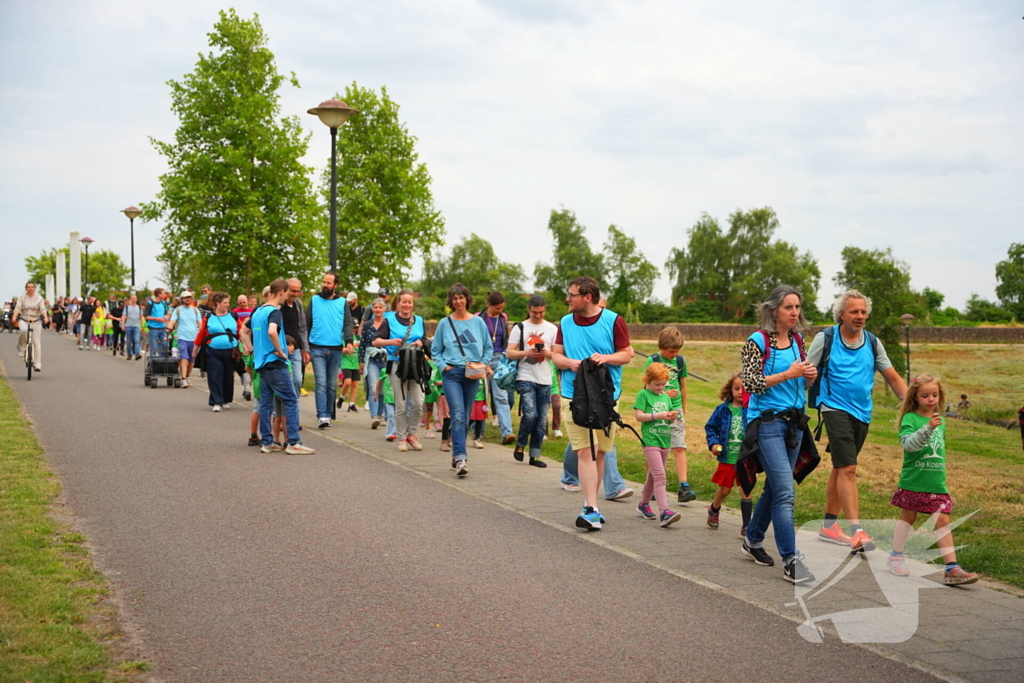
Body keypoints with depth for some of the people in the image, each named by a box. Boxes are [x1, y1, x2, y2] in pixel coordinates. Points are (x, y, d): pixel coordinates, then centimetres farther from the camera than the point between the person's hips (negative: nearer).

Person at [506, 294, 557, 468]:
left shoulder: (552, 329, 11)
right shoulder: (520, 328, 4)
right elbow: (509, 353, 0)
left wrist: (548, 353, -11)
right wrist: (526, 353, -17)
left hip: (545, 380, 3)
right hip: (526, 379, -3)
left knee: (542, 420, 4)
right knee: (530, 414, -16)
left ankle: (535, 455, 13)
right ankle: (520, 445, 8)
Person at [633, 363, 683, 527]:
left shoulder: (666, 397, 16)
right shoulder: (643, 394, -3)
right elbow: (638, 415, -11)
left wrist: (672, 417, -2)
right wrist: (657, 416, -19)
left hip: (665, 440, 7)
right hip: (650, 440, -7)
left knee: (653, 475, 17)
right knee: (660, 475, -16)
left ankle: (643, 504, 33)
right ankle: (664, 511, -24)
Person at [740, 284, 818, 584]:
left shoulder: (797, 341, 10)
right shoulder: (758, 341, -10)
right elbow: (751, 383, -14)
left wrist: (810, 376, -2)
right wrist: (788, 374, -20)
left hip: (794, 421, 7)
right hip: (767, 422, -7)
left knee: (774, 487, 16)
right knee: (785, 491, -14)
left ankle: (753, 540, 33)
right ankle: (791, 561, -12)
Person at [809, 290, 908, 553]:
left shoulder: (872, 342, 10)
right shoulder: (825, 339, -3)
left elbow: (893, 377, 12)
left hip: (862, 413, 6)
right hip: (836, 409, -5)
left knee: (840, 468, 14)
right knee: (848, 468, -17)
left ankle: (829, 525, 25)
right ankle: (856, 531, -22)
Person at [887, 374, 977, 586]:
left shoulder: (940, 421, 9)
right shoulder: (910, 418, -9)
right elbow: (908, 443, -26)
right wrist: (928, 428, -38)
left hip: (936, 483, 4)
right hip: (913, 481, -4)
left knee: (943, 520, -2)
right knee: (908, 517, 9)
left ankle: (951, 568, -4)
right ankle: (896, 556, 26)